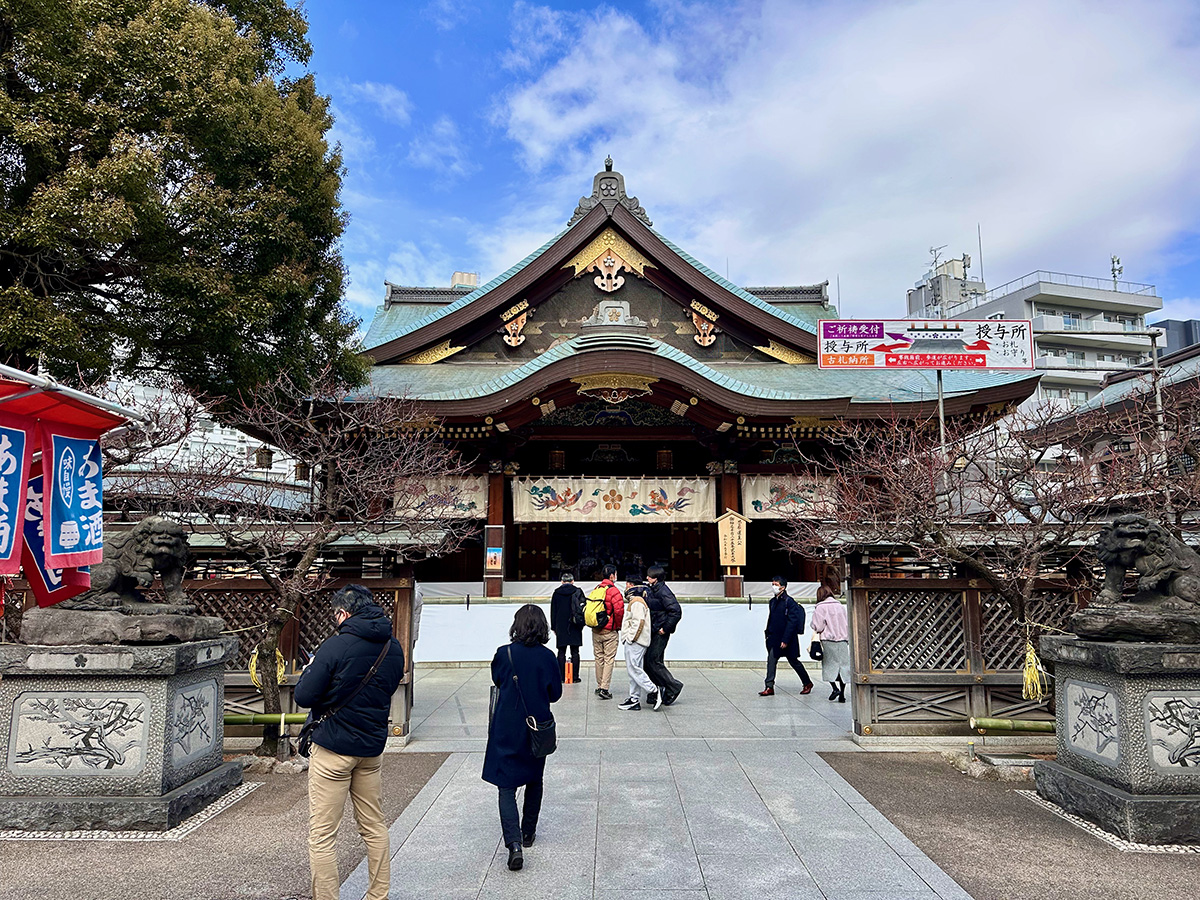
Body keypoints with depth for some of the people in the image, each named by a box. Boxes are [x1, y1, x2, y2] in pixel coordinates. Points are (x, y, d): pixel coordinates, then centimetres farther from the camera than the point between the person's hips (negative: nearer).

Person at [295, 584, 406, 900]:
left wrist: (311, 668, 2)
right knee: (374, 826, 18)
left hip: (333, 749, -6)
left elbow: (303, 696, -16)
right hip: (372, 747, 7)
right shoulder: (394, 648, 2)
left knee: (322, 833, 4)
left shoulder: (336, 646, -18)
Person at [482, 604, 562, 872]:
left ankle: (514, 843, -14)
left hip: (506, 730, -2)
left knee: (506, 787, 2)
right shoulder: (547, 657, -9)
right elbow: (555, 693, 0)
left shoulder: (504, 654, -11)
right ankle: (528, 833, 34)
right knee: (534, 780, 22)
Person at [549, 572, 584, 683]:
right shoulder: (578, 591, 0)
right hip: (575, 627, -1)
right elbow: (583, 608, 1)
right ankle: (575, 677, 3)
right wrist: (581, 624, 10)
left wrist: (554, 627, 12)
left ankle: (562, 677, 2)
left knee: (561, 652, 4)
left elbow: (553, 611, 7)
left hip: (561, 626, 1)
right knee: (575, 652, 3)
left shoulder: (556, 593, 4)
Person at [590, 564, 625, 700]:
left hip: (595, 631, 6)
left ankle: (599, 686, 22)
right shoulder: (613, 590, -14)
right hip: (609, 632, -6)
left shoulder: (596, 589, 6)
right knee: (609, 659, 0)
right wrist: (619, 625, -5)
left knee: (599, 658, 15)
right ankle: (604, 689, -5)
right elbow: (619, 610, -21)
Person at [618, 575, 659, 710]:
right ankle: (634, 700, 11)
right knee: (633, 669, 10)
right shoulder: (635, 601, 21)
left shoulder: (636, 602, -13)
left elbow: (639, 621, -22)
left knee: (634, 668, -12)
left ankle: (654, 692, -10)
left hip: (635, 642, -11)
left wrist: (632, 638, -19)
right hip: (633, 642, 11)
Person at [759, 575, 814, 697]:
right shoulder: (773, 601, 10)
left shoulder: (789, 602, -14)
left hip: (788, 639, -6)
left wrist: (785, 640, -20)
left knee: (794, 661, 8)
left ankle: (807, 683, 28)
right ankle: (769, 687, -4)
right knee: (771, 660, -5)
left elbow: (792, 622, -17)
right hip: (774, 639, 6)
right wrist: (768, 635, 13)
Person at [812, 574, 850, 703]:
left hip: (828, 640, -4)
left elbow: (818, 627, -10)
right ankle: (842, 694, 5)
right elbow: (847, 625, 12)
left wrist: (814, 625, 11)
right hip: (842, 640, 4)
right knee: (843, 664, 6)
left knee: (829, 665, 7)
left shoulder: (820, 608, -6)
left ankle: (835, 688, -10)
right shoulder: (840, 606, 9)